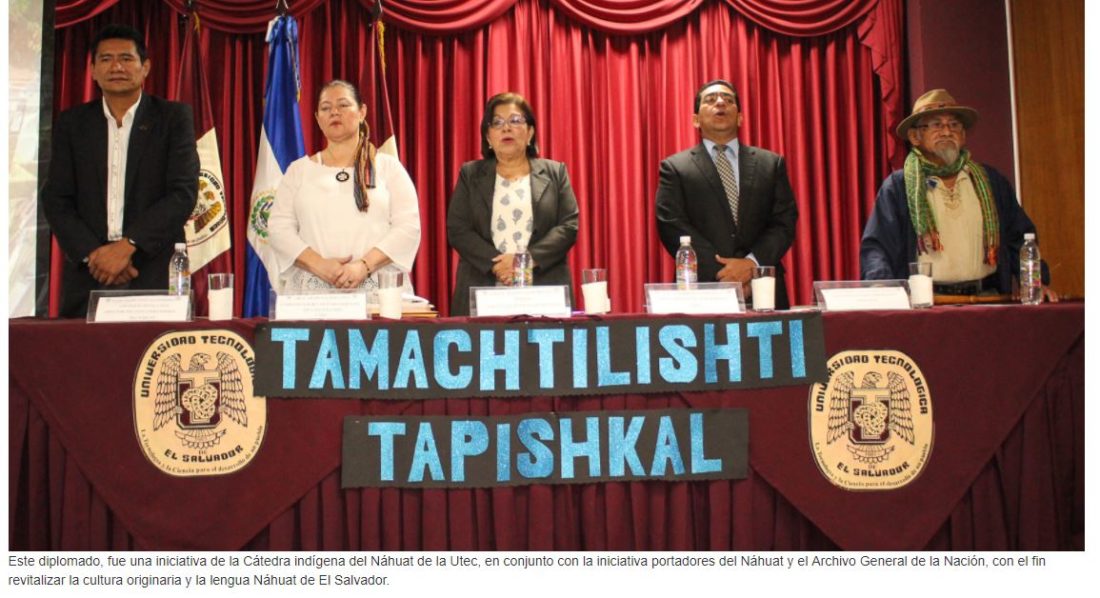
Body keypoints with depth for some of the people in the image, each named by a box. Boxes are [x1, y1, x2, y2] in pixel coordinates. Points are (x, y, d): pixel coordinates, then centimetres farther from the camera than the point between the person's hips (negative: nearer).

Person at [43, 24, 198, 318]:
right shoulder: (71, 123, 12)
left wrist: (127, 245, -14)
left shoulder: (174, 117, 4)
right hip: (88, 273, 2)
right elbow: (56, 199, 7)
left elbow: (184, 192, -5)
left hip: (156, 274, -2)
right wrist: (94, 253, -9)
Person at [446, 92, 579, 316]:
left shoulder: (555, 172, 11)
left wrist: (526, 259, -13)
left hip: (545, 291, 0)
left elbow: (568, 226, 1)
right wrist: (495, 264, -12)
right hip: (482, 292, 0)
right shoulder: (470, 175, 12)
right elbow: (457, 230, 3)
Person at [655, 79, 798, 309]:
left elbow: (785, 222, 5)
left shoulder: (771, 163, 12)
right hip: (702, 292, -2)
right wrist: (722, 273, -14)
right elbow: (672, 227, -5)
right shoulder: (675, 168, 5)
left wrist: (752, 263, -12)